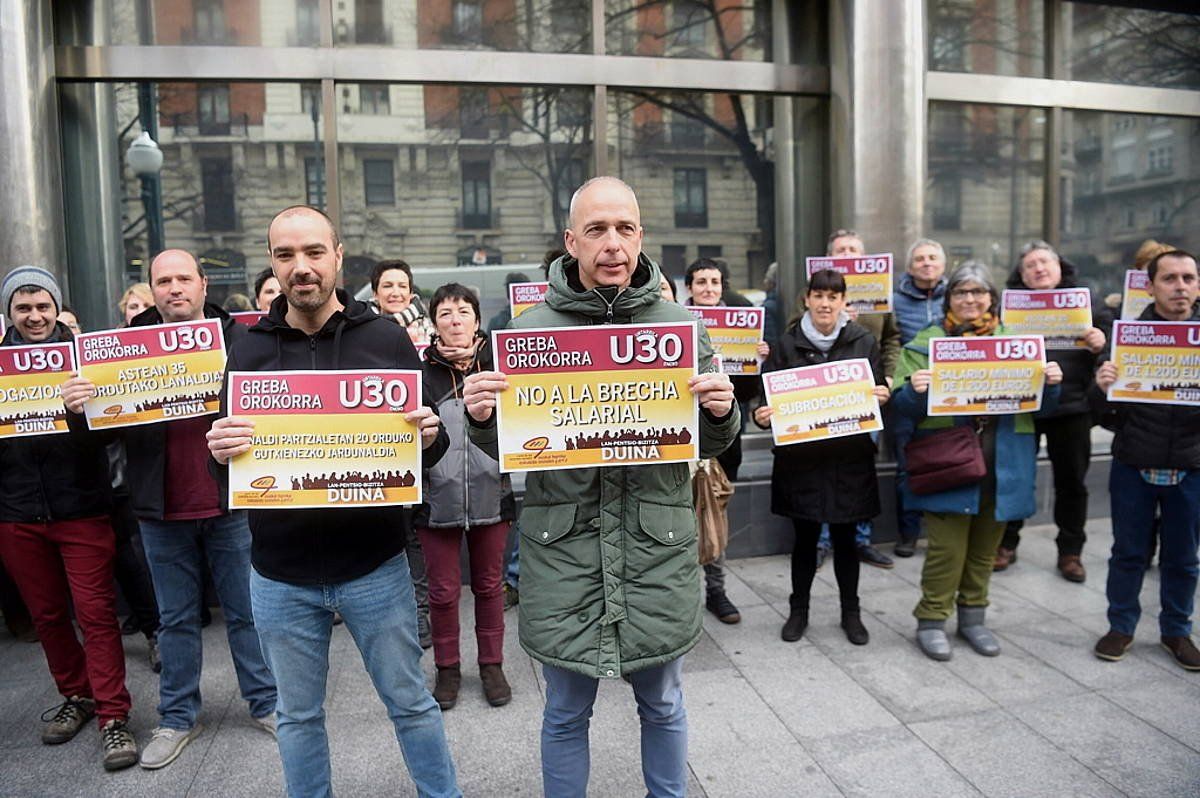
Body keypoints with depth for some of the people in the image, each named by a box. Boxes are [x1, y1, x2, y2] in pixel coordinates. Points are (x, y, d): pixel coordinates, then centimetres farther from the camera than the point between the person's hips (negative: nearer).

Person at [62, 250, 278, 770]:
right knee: (176, 619, 16)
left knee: (246, 611, 12)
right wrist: (77, 408, -16)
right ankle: (178, 717, 32)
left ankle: (265, 704, 28)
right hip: (162, 512, 2)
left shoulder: (239, 338, -4)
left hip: (230, 505, -2)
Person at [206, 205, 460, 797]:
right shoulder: (248, 351, 2)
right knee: (298, 716, 18)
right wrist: (221, 453, -17)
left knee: (411, 703, 14)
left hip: (375, 565, -1)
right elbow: (228, 452, 6)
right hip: (281, 575, 2)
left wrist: (429, 438, -21)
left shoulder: (387, 340, -3)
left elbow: (428, 446, 1)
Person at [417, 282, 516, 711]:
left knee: (489, 585, 15)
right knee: (443, 590, 10)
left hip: (490, 494, 1)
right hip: (438, 497, -1)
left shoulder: (497, 366, -1)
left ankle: (492, 665, 32)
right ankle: (447, 668, 30)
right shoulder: (422, 373, -4)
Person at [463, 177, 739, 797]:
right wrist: (482, 418, -18)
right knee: (566, 713, 16)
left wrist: (721, 413, -16)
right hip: (562, 550, -1)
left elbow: (709, 445, 6)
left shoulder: (681, 325, 0)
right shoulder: (531, 328, -3)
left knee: (662, 706, 20)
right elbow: (504, 445, 3)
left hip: (658, 546, 1)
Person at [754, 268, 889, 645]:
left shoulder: (864, 341, 3)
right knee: (805, 537, 9)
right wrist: (762, 415, -20)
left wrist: (882, 396, -13)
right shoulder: (788, 343, 0)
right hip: (801, 455, 0)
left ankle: (851, 611, 29)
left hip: (849, 456, 1)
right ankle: (798, 610, 27)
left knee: (845, 537, 11)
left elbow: (880, 389, 9)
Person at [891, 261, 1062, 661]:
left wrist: (1051, 383, -8)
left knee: (985, 546, 14)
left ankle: (972, 616, 31)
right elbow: (904, 404, -3)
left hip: (1002, 464, 4)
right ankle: (931, 620, 15)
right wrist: (915, 389, -24)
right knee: (947, 546, -2)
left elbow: (1042, 405, 13)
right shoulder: (928, 341, 2)